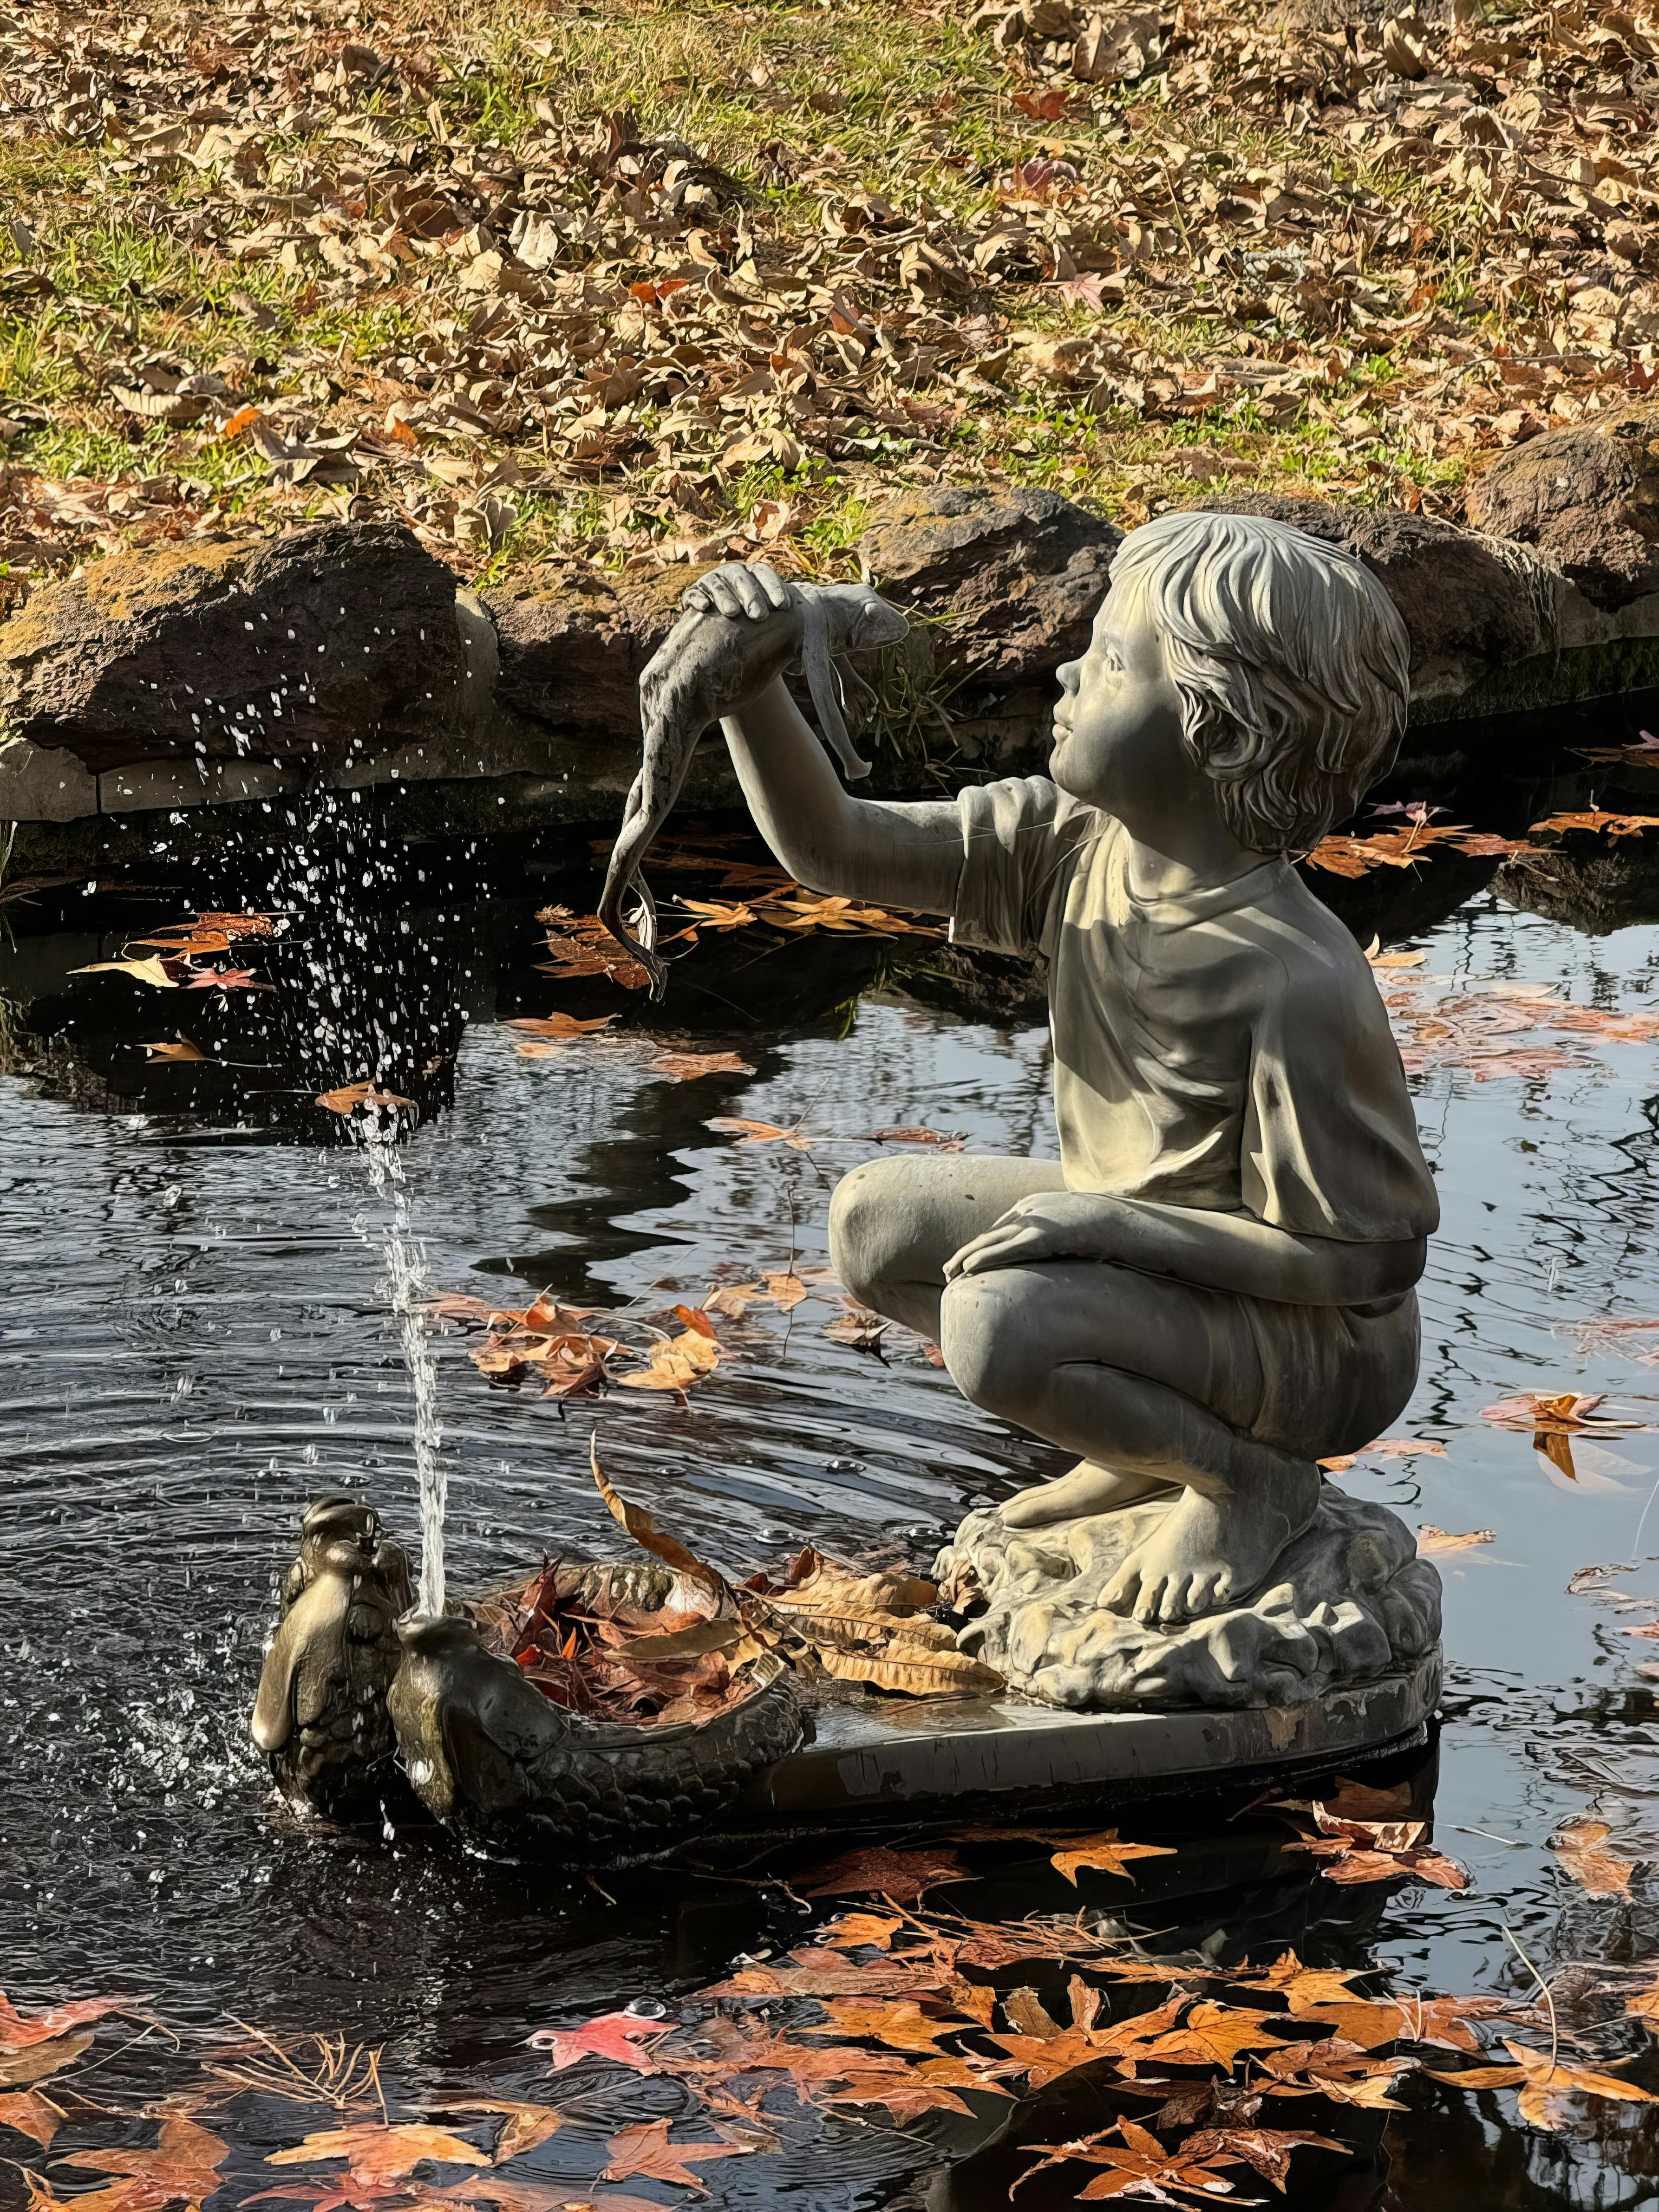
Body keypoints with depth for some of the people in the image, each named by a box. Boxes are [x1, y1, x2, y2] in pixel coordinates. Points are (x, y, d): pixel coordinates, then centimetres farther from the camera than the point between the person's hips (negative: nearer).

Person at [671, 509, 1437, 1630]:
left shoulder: (1294, 978, -31)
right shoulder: (1073, 840, -9)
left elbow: (1374, 1256, -25)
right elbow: (832, 846, -4)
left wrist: (1115, 1223, -29)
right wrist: (751, 683, -21)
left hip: (1317, 1343, -8)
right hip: (1144, 1240, 8)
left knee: (1003, 1322, -30)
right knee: (875, 1224, 4)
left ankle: (1251, 1478, -4)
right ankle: (1153, 1433, 13)